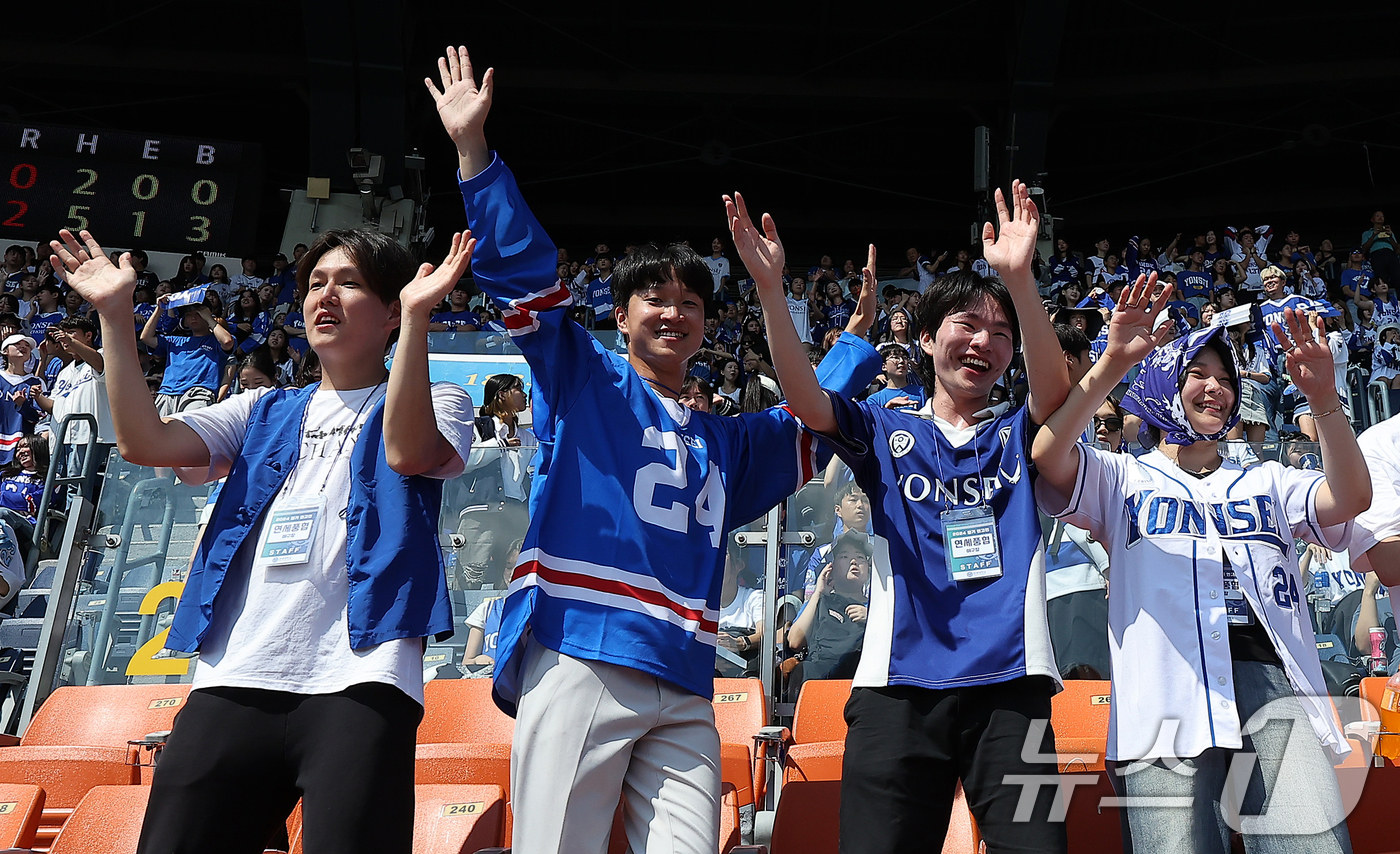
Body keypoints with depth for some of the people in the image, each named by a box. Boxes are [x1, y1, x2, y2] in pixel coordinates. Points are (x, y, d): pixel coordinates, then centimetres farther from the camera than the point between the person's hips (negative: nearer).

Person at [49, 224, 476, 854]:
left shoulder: (436, 402, 12)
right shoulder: (263, 411, 24)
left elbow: (408, 451, -13)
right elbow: (144, 441, 10)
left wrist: (418, 317, -19)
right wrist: (115, 312, 6)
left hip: (357, 678, -4)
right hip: (233, 679, 4)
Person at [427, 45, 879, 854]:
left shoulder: (726, 442, 26)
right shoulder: (582, 380, 12)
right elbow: (521, 268, 4)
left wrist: (857, 336, 38)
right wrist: (474, 148, -1)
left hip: (684, 689, 5)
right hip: (578, 664, -4)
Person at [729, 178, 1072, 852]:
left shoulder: (1018, 435, 14)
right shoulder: (888, 435, 12)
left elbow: (1056, 390, -8)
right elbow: (804, 399, -4)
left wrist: (1020, 278, -24)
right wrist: (770, 288, -19)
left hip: (1009, 684, 1)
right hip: (900, 685, 0)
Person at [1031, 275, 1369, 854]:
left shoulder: (1264, 481, 28)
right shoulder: (1125, 478, 18)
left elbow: (1352, 498, 9)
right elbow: (1047, 455, -3)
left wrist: (1323, 398, -6)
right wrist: (1112, 364, -13)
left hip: (1272, 677, 3)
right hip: (1170, 691, -3)